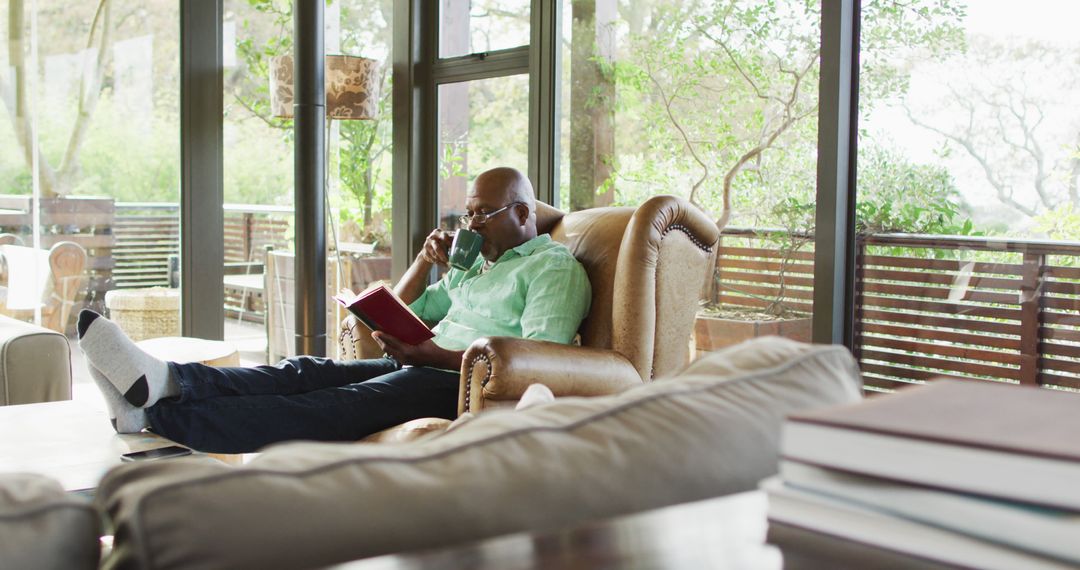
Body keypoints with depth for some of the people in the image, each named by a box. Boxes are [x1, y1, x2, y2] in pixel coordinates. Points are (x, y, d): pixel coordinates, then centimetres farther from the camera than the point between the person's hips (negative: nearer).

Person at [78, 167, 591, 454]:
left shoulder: (555, 266, 1)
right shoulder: (476, 264, 30)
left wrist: (432, 354, -18)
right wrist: (427, 260, 14)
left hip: (465, 383, -9)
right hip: (421, 367, 9)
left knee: (333, 407, -28)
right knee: (307, 372, -17)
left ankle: (156, 414, -44)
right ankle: (164, 382, -37)